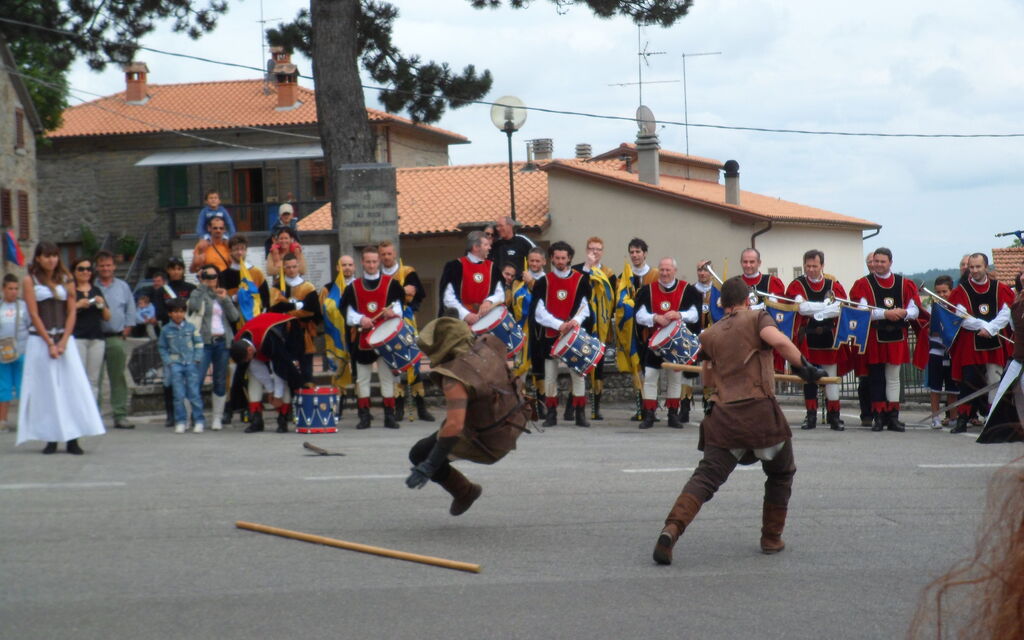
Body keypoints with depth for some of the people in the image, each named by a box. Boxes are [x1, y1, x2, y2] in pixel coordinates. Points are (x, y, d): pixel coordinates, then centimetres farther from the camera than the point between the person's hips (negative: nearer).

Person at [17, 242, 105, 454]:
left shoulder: (66, 280, 9)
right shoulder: (30, 281, 1)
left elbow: (71, 312, 5)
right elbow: (34, 314, -5)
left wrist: (63, 342, -8)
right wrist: (50, 343, -12)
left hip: (65, 339, 3)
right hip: (40, 339, -3)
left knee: (72, 387, -5)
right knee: (46, 389, -3)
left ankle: (72, 439, -5)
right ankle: (50, 439, 0)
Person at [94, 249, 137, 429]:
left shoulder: (123, 287, 13)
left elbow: (130, 312, 15)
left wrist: (126, 332, 7)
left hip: (116, 338, 2)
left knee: (118, 378, 3)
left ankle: (120, 416, 5)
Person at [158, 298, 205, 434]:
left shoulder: (191, 328, 4)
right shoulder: (166, 330, 5)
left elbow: (199, 344, 7)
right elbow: (162, 347, 11)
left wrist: (197, 359, -3)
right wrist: (168, 361, -1)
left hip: (191, 363, 0)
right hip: (175, 365, 0)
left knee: (194, 393, -2)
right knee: (179, 395, -1)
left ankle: (199, 421, 3)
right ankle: (180, 422, 5)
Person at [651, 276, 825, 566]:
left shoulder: (710, 335, 17)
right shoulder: (757, 318, 5)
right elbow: (778, 340, -16)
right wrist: (803, 366, -9)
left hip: (724, 414, 3)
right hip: (761, 411, -3)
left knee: (705, 477, -3)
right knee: (781, 473, 22)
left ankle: (671, 529, -26)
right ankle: (772, 538, 24)